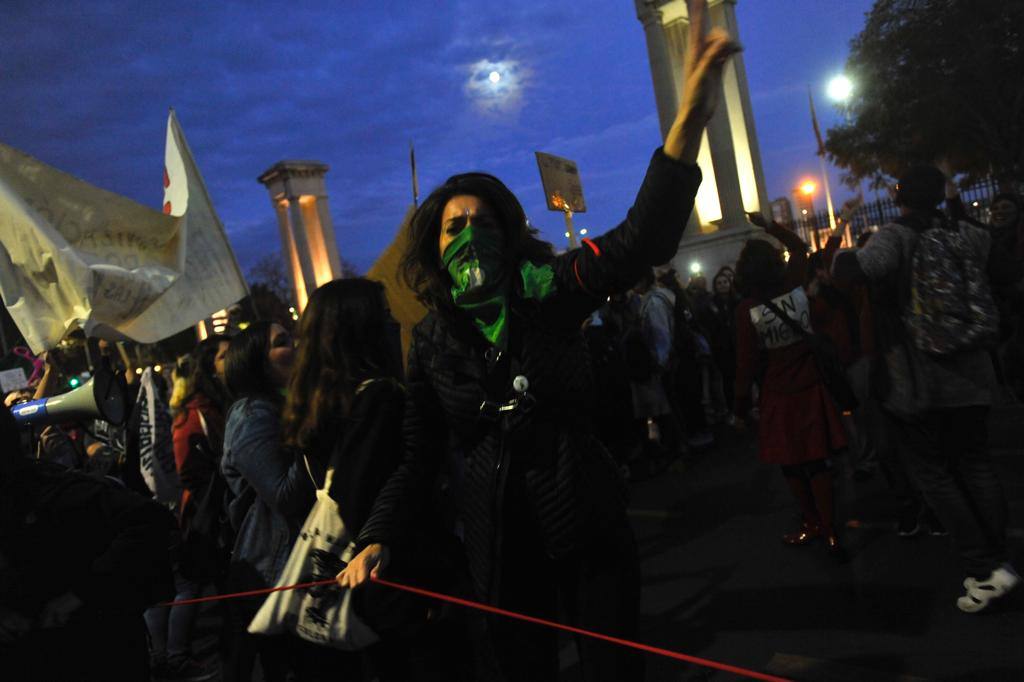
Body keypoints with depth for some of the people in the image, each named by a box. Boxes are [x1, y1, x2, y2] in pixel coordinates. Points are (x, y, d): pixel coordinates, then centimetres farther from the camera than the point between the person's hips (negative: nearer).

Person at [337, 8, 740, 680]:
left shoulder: (548, 292, -7)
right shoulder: (432, 340, 0)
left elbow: (642, 240, -24)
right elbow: (420, 458, 4)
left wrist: (692, 116, -37)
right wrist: (379, 538, -9)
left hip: (589, 525, -1)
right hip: (498, 540, 2)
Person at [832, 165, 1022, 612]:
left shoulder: (895, 238, -13)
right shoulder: (969, 235, 4)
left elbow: (857, 269, -35)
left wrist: (840, 256, -14)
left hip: (916, 380, -5)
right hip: (969, 375, 5)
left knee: (933, 471, 5)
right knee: (975, 464, 14)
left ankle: (985, 569, 2)